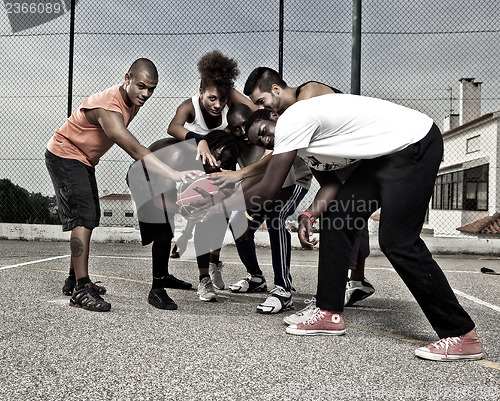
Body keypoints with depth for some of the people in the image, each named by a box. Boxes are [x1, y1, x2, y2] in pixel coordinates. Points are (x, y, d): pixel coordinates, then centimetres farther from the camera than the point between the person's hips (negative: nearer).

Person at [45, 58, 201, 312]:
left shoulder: (133, 101, -4)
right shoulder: (108, 107, -34)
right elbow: (134, 150, -45)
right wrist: (174, 174, -52)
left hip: (84, 161, 10)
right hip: (64, 156, -10)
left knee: (90, 218, 12)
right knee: (83, 216, -18)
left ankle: (74, 280, 24)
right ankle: (80, 290, -17)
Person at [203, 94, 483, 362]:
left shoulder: (291, 121, -17)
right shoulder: (302, 138, 13)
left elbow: (268, 190, -16)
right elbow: (329, 185, 13)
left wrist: (221, 207, -4)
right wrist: (310, 216, -4)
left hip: (416, 144, -10)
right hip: (385, 155, 10)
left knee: (398, 242, -14)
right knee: (336, 221, 6)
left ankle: (464, 336, -3)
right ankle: (331, 315, 13)